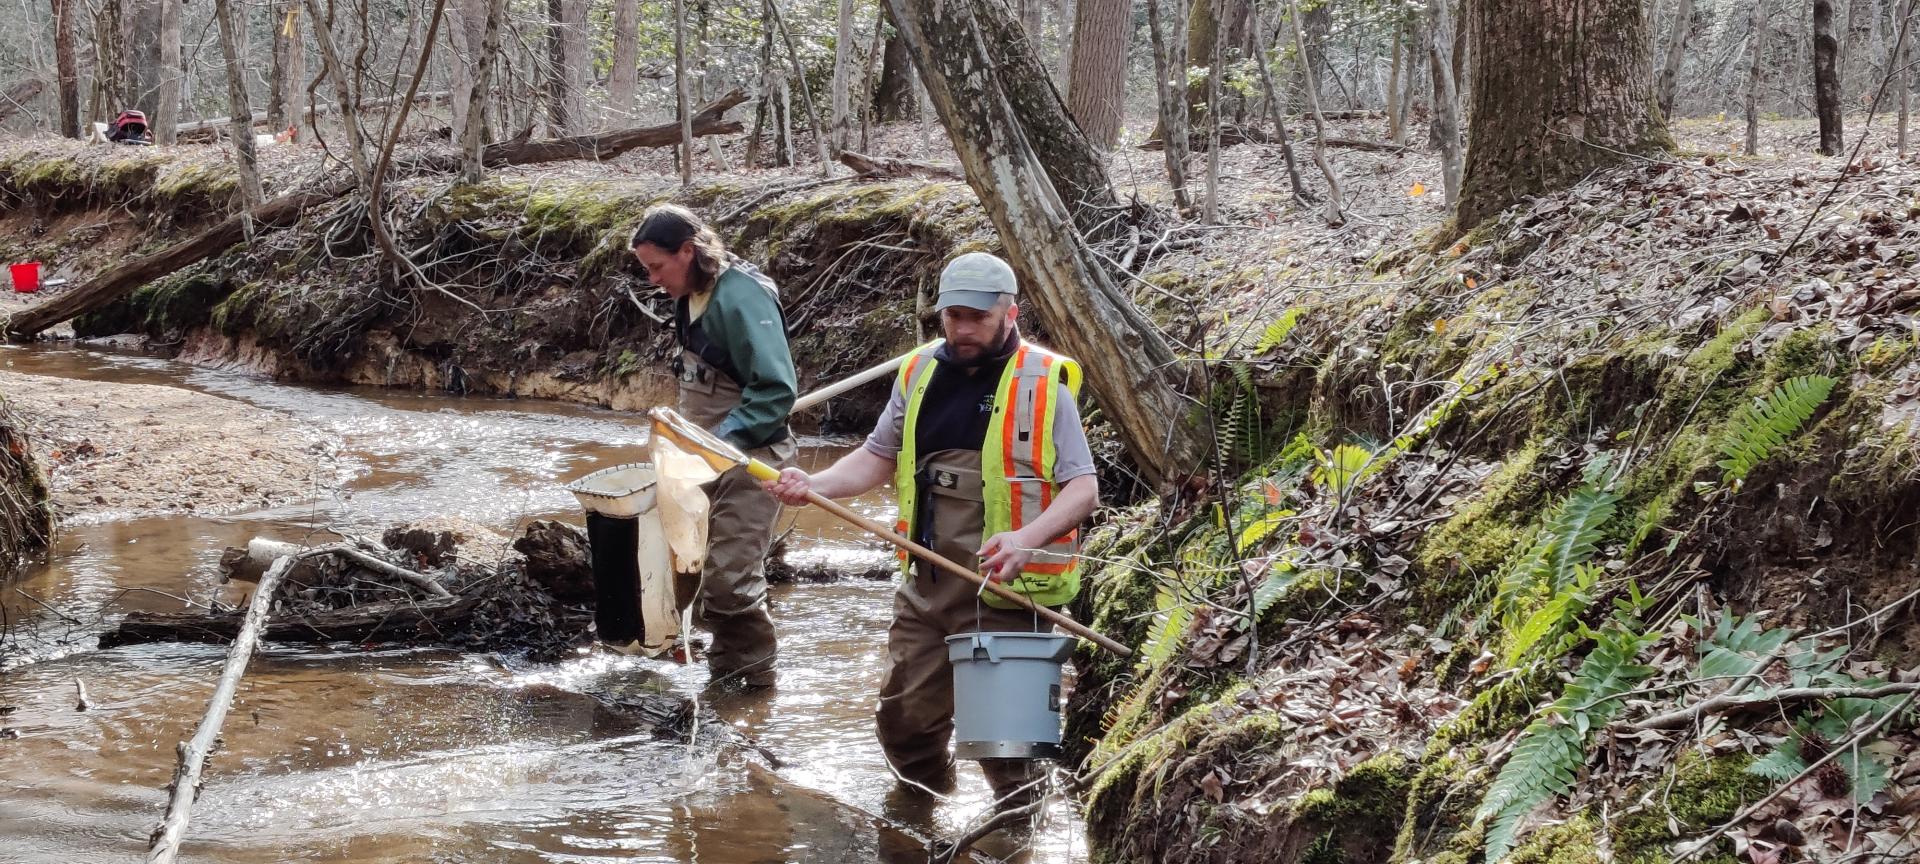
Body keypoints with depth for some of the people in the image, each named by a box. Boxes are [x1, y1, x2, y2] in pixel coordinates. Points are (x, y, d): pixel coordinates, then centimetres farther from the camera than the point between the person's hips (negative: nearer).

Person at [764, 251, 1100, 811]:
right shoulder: (921, 373, 8)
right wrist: (814, 486, -2)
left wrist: (1028, 537, -26)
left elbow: (1083, 489, -9)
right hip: (927, 586, 5)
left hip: (1005, 594, -5)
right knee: (904, 718, 11)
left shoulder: (1042, 383, -7)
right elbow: (878, 457, 16)